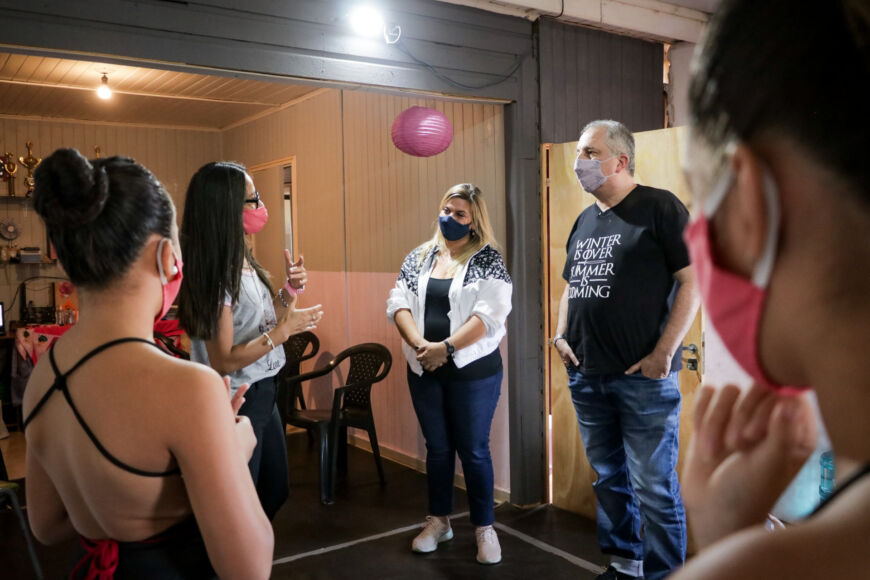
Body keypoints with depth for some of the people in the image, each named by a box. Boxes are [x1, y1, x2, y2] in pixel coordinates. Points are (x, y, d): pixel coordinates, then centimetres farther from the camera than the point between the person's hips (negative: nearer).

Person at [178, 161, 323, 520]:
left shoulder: (242, 260, 3)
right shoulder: (214, 273, -24)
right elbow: (223, 361, -25)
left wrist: (289, 291, -2)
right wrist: (284, 330, -23)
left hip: (263, 394, 9)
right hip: (236, 401, -9)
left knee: (276, 489, 24)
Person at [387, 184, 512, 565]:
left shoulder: (488, 260, -5)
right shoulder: (418, 257, 8)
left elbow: (490, 313, -16)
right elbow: (398, 304, 0)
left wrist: (446, 347, -20)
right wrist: (419, 343, -16)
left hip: (473, 371, -4)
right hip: (424, 371, 4)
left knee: (474, 450, 5)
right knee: (437, 447, 15)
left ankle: (484, 527, 22)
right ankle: (438, 521, 31)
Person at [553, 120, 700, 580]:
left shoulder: (659, 207, -6)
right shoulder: (584, 221, 15)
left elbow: (692, 280, -10)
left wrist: (664, 353, -15)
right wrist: (561, 336, 10)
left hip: (643, 377, -7)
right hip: (586, 376, 7)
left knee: (654, 487, 0)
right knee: (609, 478, 18)